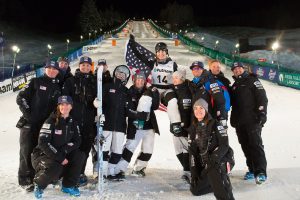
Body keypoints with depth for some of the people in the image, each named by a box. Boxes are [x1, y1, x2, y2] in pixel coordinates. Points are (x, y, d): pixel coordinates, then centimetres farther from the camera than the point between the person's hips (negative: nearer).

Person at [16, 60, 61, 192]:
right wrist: (28, 113, -11)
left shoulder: (58, 87, 11)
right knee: (27, 151, 0)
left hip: (46, 124, 3)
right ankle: (25, 179, 10)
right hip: (30, 123, -3)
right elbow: (21, 98, -3)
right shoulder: (36, 82, 1)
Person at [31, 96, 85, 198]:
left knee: (80, 156, -17)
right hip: (42, 155, -5)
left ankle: (68, 186, -3)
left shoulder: (73, 122, 2)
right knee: (55, 168, -34)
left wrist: (64, 150, -21)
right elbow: (43, 143, -23)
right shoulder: (51, 121, -15)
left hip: (62, 155, 5)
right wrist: (59, 158, -27)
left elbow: (77, 141, -3)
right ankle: (39, 184, 0)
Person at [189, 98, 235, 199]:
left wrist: (213, 160, -28)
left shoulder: (215, 124, -7)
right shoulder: (193, 128, 10)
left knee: (213, 172, -39)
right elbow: (192, 151, 10)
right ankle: (217, 182, 21)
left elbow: (224, 145, -14)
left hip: (220, 160, -6)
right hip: (204, 163, 7)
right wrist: (194, 170, 2)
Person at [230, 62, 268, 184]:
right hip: (239, 122, 7)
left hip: (252, 120, -7)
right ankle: (252, 170, 16)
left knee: (256, 145, -12)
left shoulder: (252, 80, 2)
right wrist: (233, 119, 14)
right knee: (246, 146, 8)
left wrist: (261, 113, -16)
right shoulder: (234, 86, 22)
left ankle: (261, 172, -13)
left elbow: (262, 98, -7)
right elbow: (232, 102, 26)